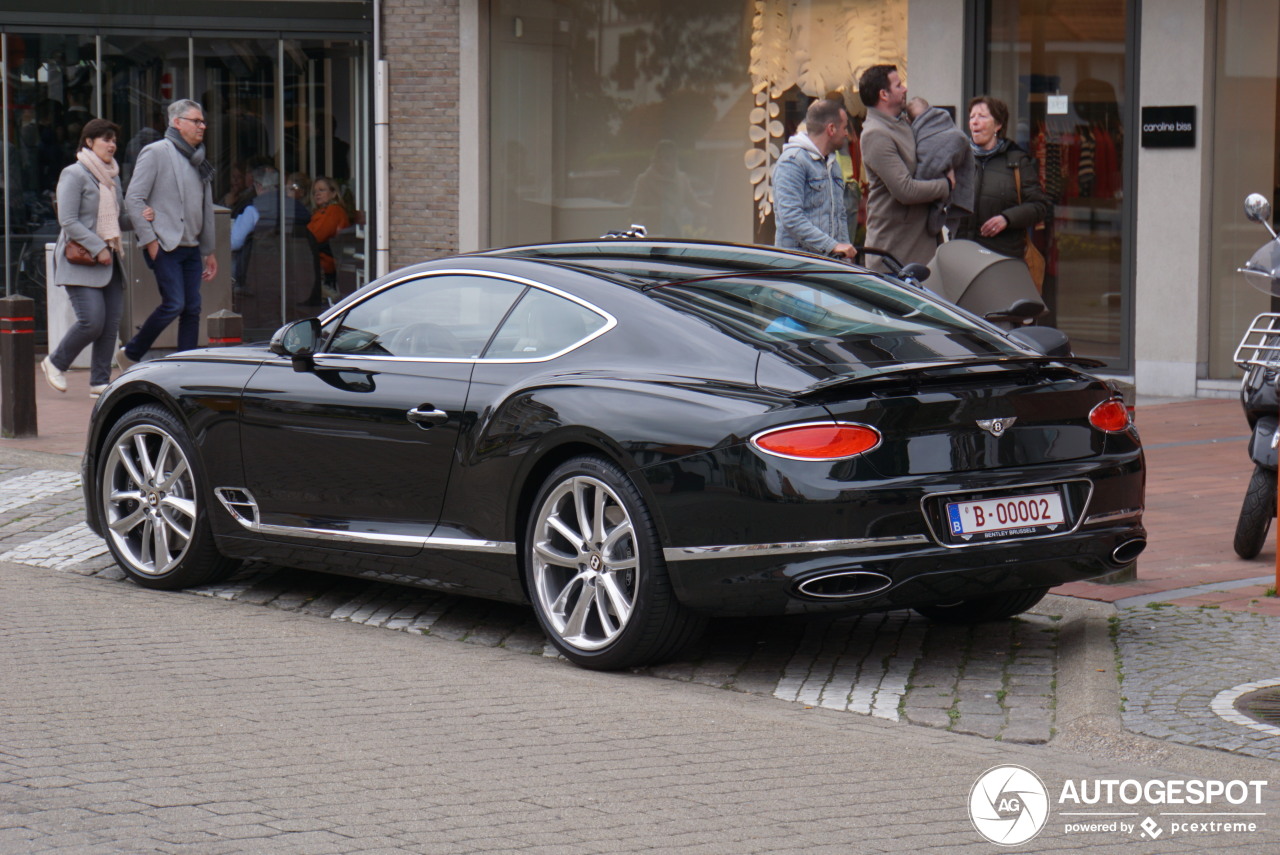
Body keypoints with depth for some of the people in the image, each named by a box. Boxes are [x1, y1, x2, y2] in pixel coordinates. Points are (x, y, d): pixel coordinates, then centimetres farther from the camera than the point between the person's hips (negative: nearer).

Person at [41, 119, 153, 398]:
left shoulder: (112, 177, 17)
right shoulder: (74, 174, -6)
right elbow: (68, 221, -13)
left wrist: (139, 217, 1)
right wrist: (97, 248, -17)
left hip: (109, 260, 7)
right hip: (80, 260, -7)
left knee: (111, 324, 1)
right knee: (92, 321, -14)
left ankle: (100, 382, 7)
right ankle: (55, 363, 8)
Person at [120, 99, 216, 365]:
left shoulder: (197, 160, 18)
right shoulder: (156, 153, -6)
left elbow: (206, 208, 23)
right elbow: (133, 199, -10)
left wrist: (209, 251, 21)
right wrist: (149, 239, -14)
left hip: (191, 247, 7)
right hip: (164, 246, -7)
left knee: (192, 309, 3)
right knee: (174, 304, -13)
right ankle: (131, 353, 3)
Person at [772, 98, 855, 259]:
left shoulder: (833, 162, 21)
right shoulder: (792, 161, -9)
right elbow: (791, 218, -20)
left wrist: (844, 253, 14)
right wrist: (833, 246, -24)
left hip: (832, 262, 8)